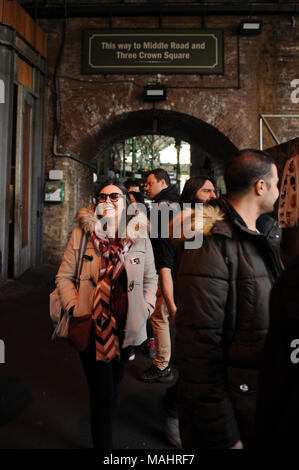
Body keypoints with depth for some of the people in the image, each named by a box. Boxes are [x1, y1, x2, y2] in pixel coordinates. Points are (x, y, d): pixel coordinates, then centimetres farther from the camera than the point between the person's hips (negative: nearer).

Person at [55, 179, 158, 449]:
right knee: (102, 394, 4)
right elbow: (64, 277, 2)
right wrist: (74, 308, -9)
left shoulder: (140, 236, -1)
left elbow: (151, 278, 9)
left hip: (127, 327, 3)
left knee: (114, 385, 21)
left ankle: (104, 425, 48)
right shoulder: (81, 234, -5)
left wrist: (145, 309, -1)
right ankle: (103, 442, 27)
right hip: (92, 327, -2)